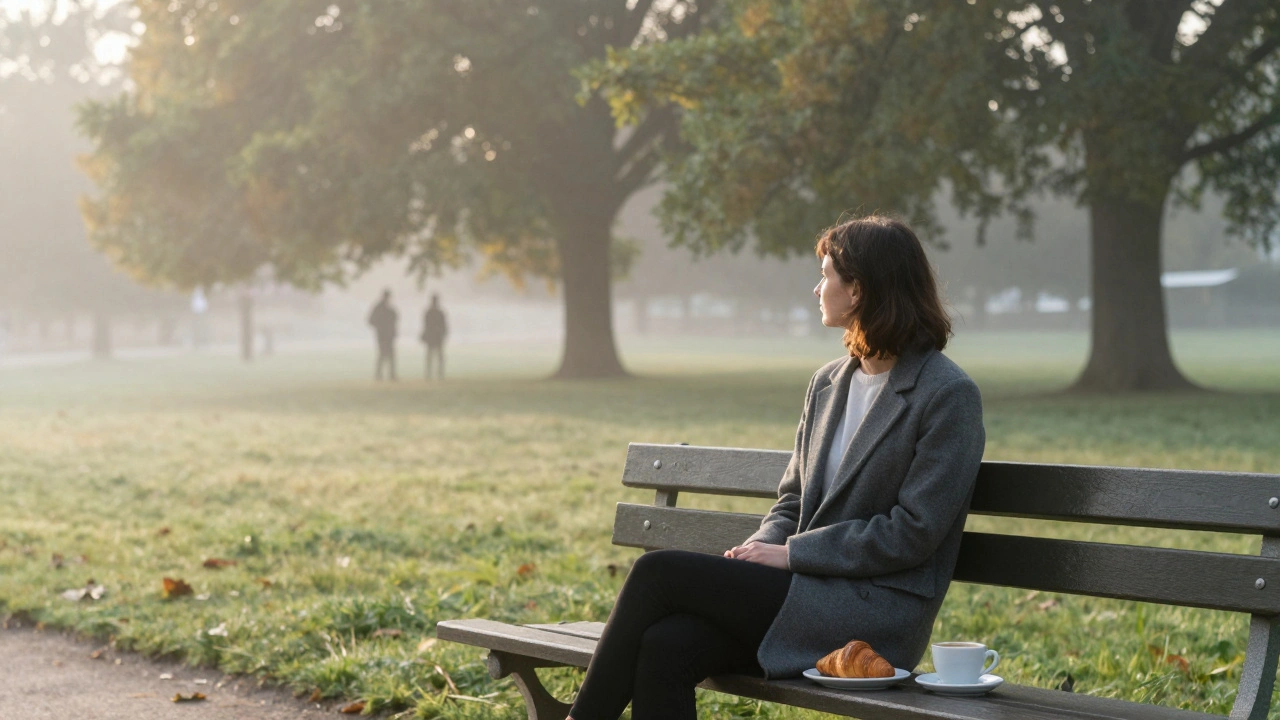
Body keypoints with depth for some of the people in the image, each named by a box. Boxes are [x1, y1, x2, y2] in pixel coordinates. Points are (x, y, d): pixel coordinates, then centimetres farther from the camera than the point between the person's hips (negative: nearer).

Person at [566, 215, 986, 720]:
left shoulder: (949, 396, -7)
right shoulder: (829, 383, 17)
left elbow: (912, 533, -12)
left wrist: (789, 554, -13)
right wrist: (757, 549, -3)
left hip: (877, 614, -7)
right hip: (805, 593, 7)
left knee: (660, 572, -17)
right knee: (666, 646, -22)